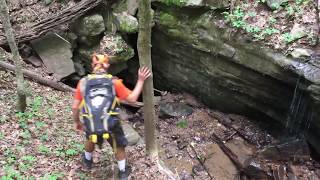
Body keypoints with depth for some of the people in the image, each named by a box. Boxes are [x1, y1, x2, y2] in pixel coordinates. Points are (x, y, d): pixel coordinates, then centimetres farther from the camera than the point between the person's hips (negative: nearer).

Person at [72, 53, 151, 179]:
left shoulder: (83, 82, -9)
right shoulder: (114, 82, -16)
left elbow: (75, 107, -5)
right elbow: (132, 99, -13)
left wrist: (76, 122, 13)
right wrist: (140, 80, -4)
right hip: (111, 124, -2)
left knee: (90, 138, 37)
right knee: (119, 146, 27)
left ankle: (88, 160, 61)